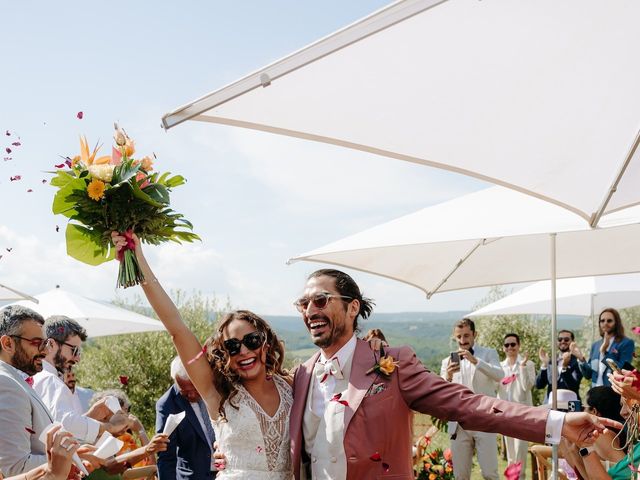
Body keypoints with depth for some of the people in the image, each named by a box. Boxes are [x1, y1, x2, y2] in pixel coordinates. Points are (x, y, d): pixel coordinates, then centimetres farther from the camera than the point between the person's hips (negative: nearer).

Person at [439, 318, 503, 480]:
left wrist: (475, 361, -22)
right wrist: (448, 376, -13)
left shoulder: (489, 354, 8)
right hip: (459, 425, 3)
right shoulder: (448, 361, 13)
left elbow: (499, 375, -11)